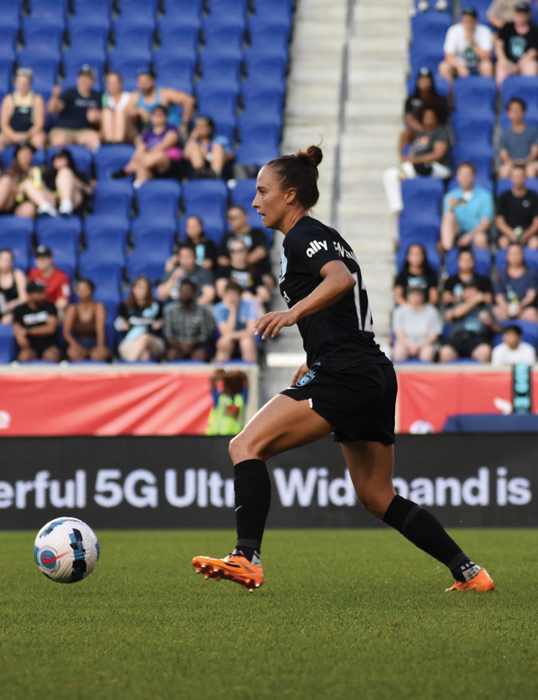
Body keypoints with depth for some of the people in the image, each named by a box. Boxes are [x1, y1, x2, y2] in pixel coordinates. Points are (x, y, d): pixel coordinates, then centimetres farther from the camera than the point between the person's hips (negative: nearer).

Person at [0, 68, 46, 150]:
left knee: (40, 139, -35)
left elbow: (39, 124, -3)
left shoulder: (37, 99, 2)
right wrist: (14, 136, -17)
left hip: (31, 134, -1)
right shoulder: (9, 99, 6)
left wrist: (27, 135, -20)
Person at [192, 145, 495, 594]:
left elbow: (341, 278, -26)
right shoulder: (322, 236, 23)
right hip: (375, 377, 10)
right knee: (377, 496, 17)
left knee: (247, 446, -14)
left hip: (345, 374, -10)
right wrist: (313, 363, 31)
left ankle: (247, 560, -26)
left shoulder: (303, 236, -6)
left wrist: (294, 311, -39)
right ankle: (469, 572, 15)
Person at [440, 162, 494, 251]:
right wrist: (451, 209, -21)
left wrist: (469, 235, -16)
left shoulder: (484, 196, 3)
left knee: (480, 238, -38)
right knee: (449, 219, -28)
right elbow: (447, 219, 0)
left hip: (477, 232, -2)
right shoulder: (450, 196, 10)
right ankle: (446, 248, -44)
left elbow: (486, 222, -3)